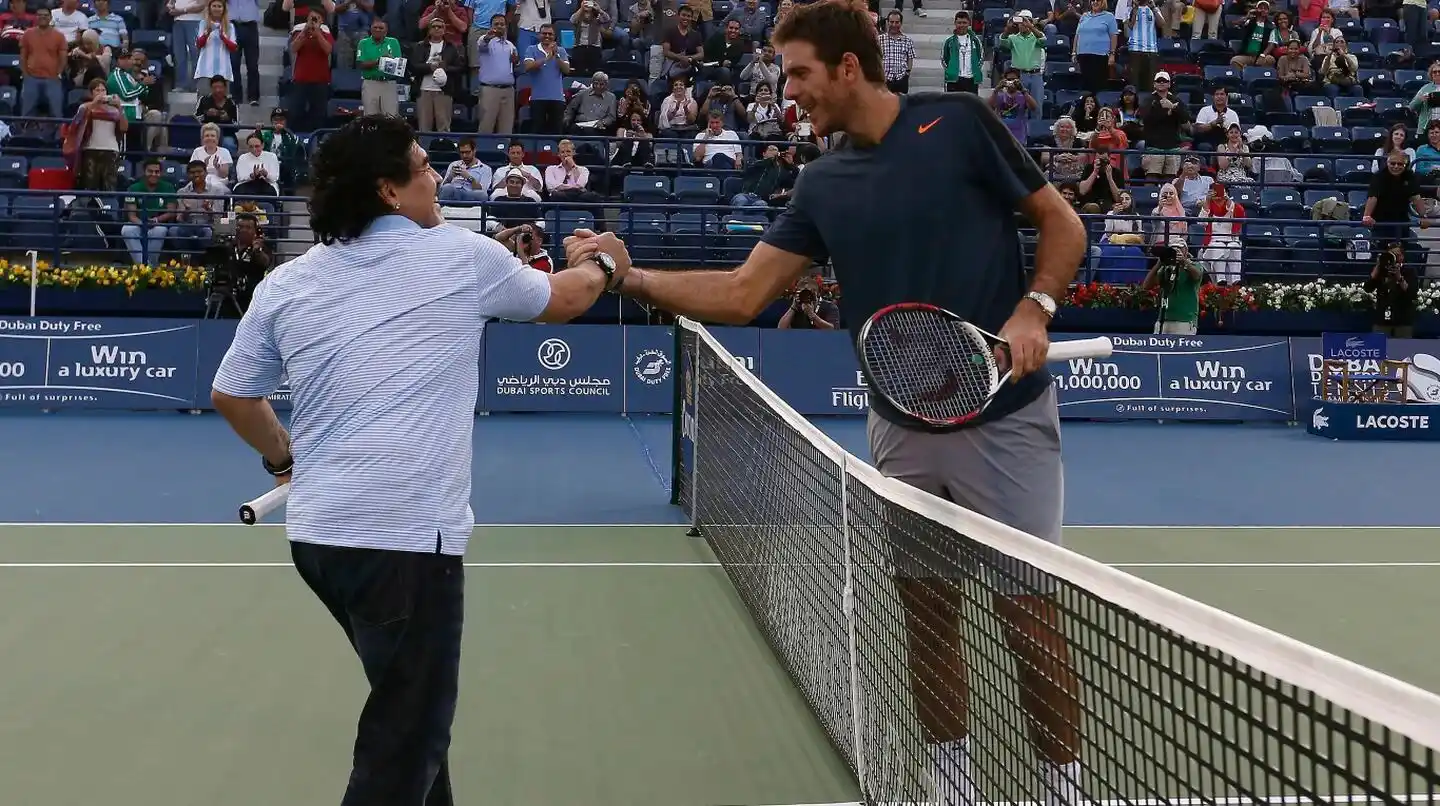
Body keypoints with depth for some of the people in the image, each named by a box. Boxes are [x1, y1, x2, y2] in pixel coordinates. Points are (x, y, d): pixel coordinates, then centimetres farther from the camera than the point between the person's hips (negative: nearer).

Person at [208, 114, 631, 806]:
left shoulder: (285, 284, 9)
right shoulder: (462, 255, -1)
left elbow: (230, 394, 17)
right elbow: (561, 299, 16)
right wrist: (602, 264, 37)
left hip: (315, 533, 7)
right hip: (408, 538, -6)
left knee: (409, 706, 24)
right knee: (404, 746, 0)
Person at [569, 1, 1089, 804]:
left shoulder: (959, 122, -7)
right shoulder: (823, 186, 6)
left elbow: (1063, 223, -2)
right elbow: (743, 293, 3)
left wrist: (1034, 309, -18)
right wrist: (629, 275, -8)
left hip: (1004, 417, -5)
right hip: (903, 429, 5)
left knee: (1029, 610, -1)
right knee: (928, 611, 10)